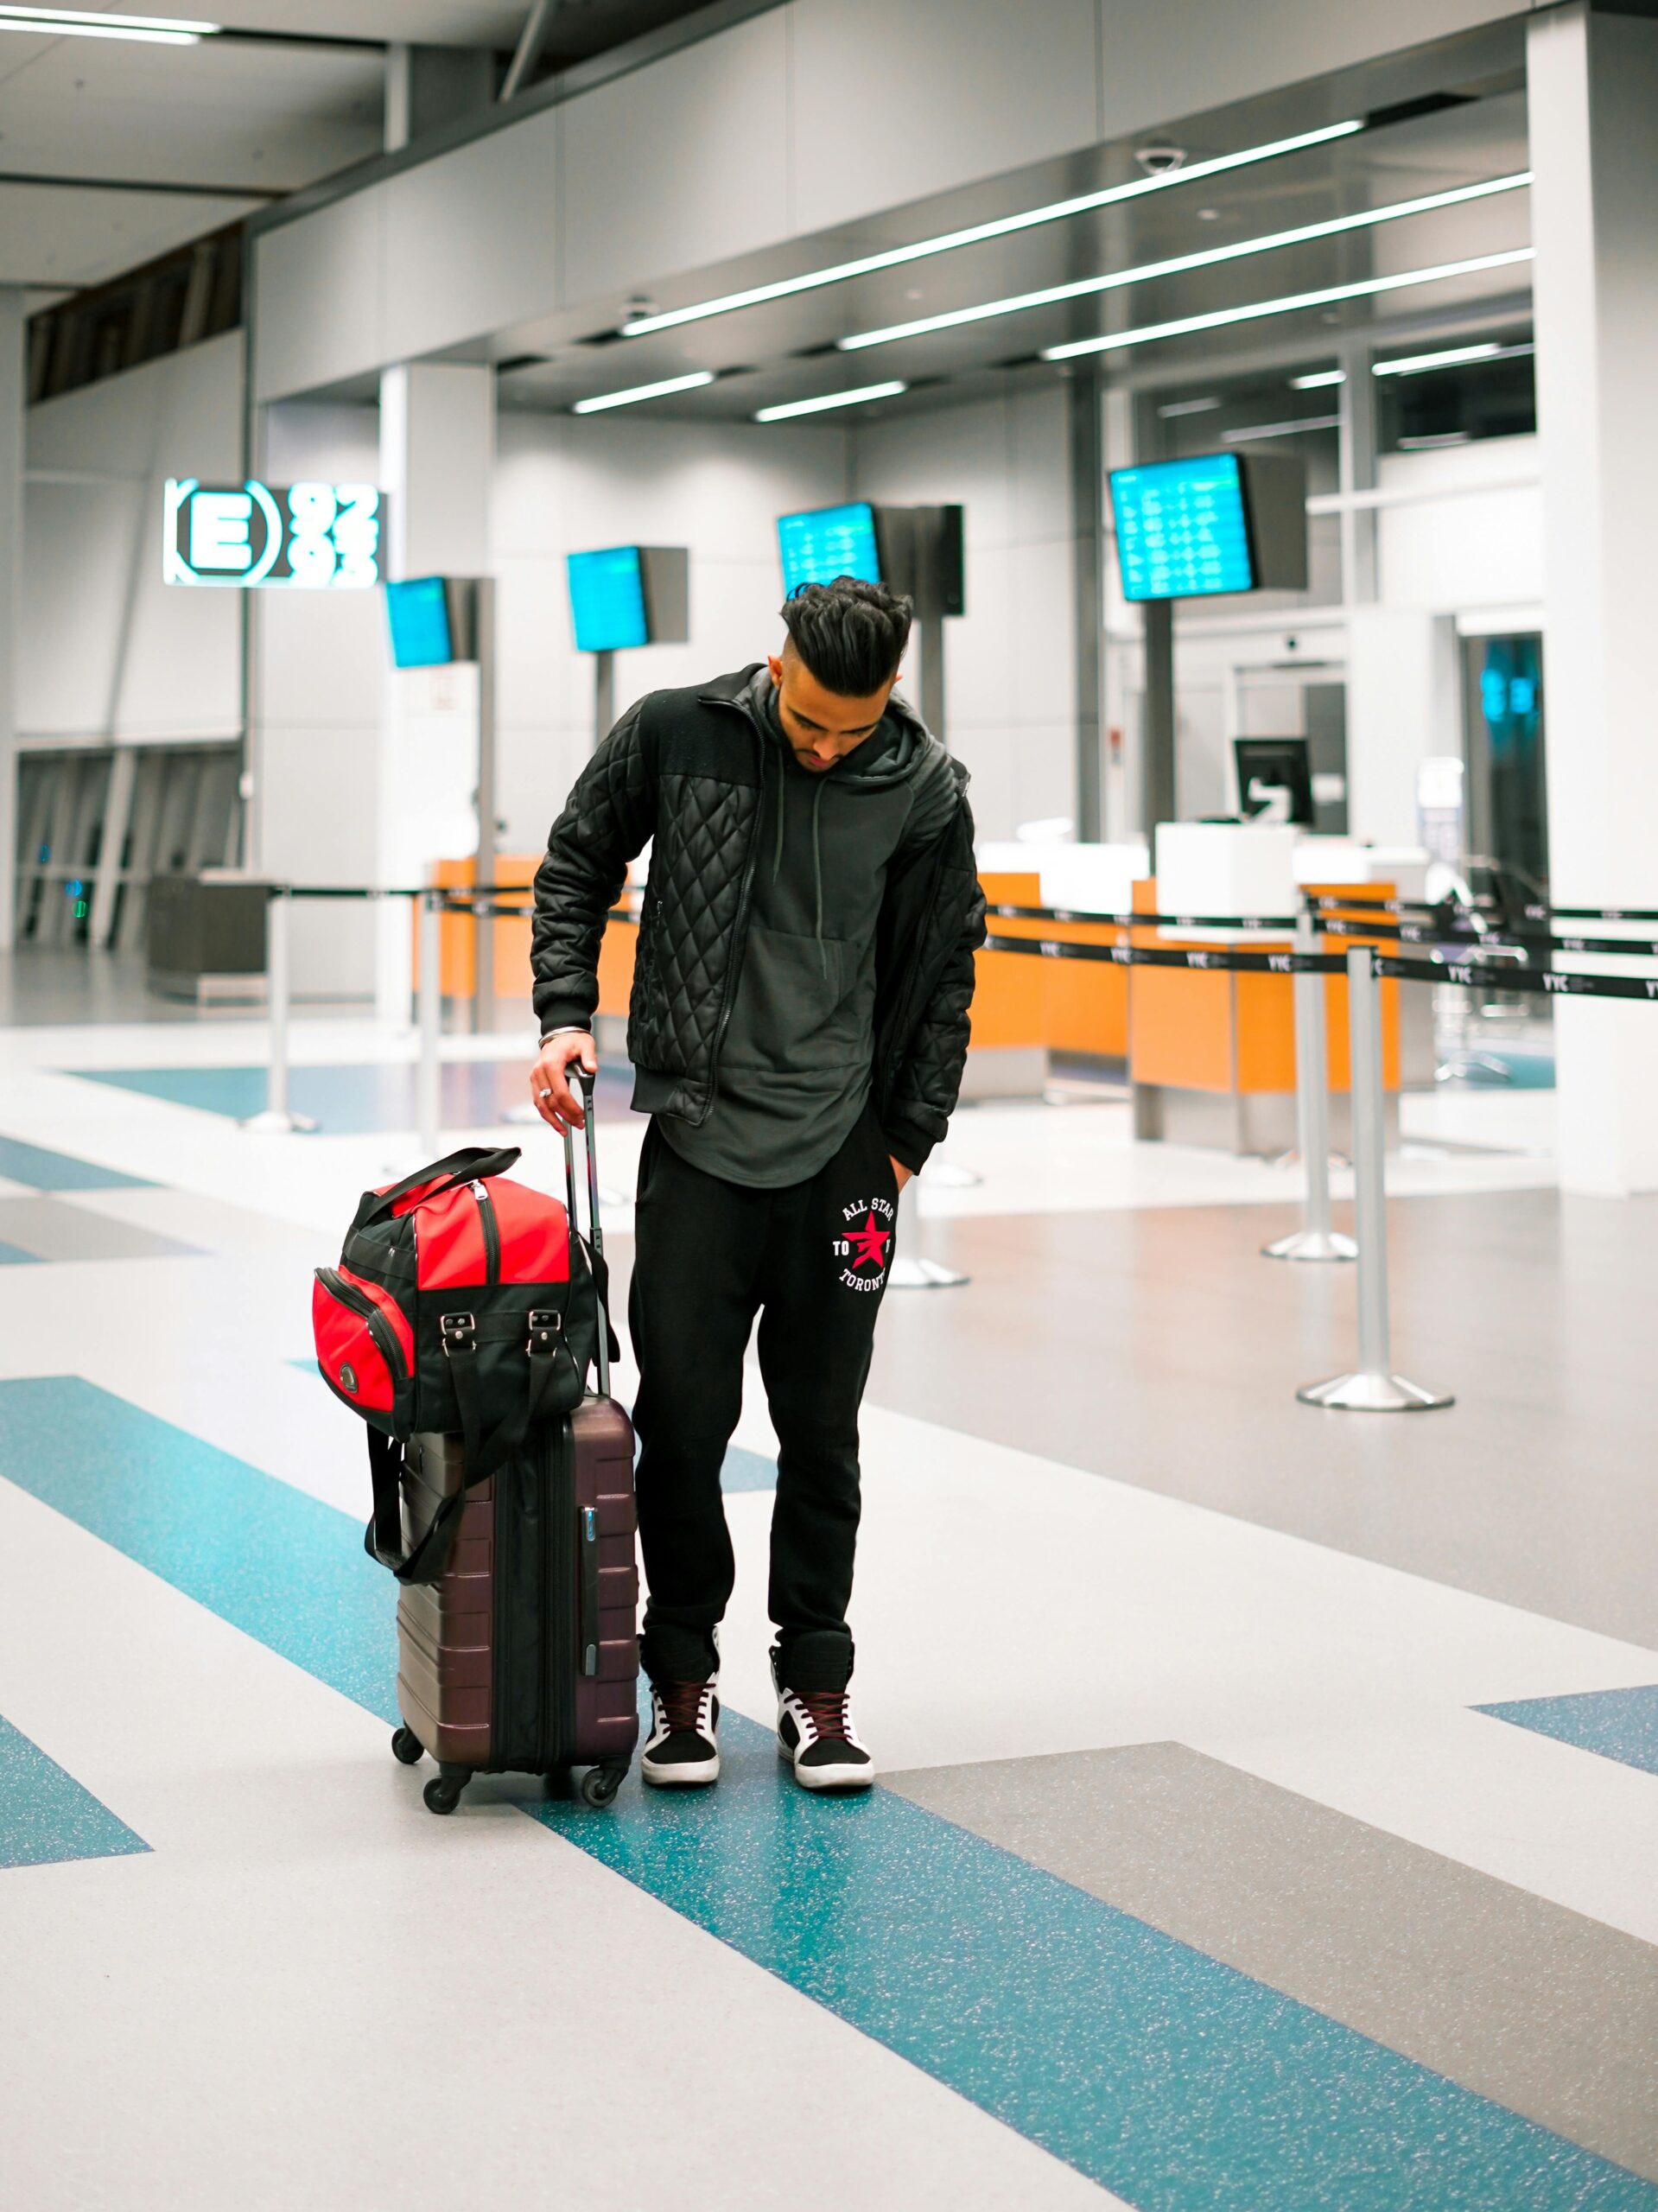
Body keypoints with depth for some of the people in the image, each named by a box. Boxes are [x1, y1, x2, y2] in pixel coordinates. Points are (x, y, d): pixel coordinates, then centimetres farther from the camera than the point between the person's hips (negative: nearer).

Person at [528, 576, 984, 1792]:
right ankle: (684, 1672, 17)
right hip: (695, 1137, 0)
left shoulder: (927, 791, -5)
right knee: (683, 1418, 2)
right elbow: (577, 867, 8)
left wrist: (910, 1138, 3)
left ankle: (817, 1678, 19)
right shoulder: (674, 733, -6)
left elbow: (945, 972, 5)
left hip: (841, 1147, 0)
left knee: (822, 1429, 6)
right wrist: (567, 1015, -3)